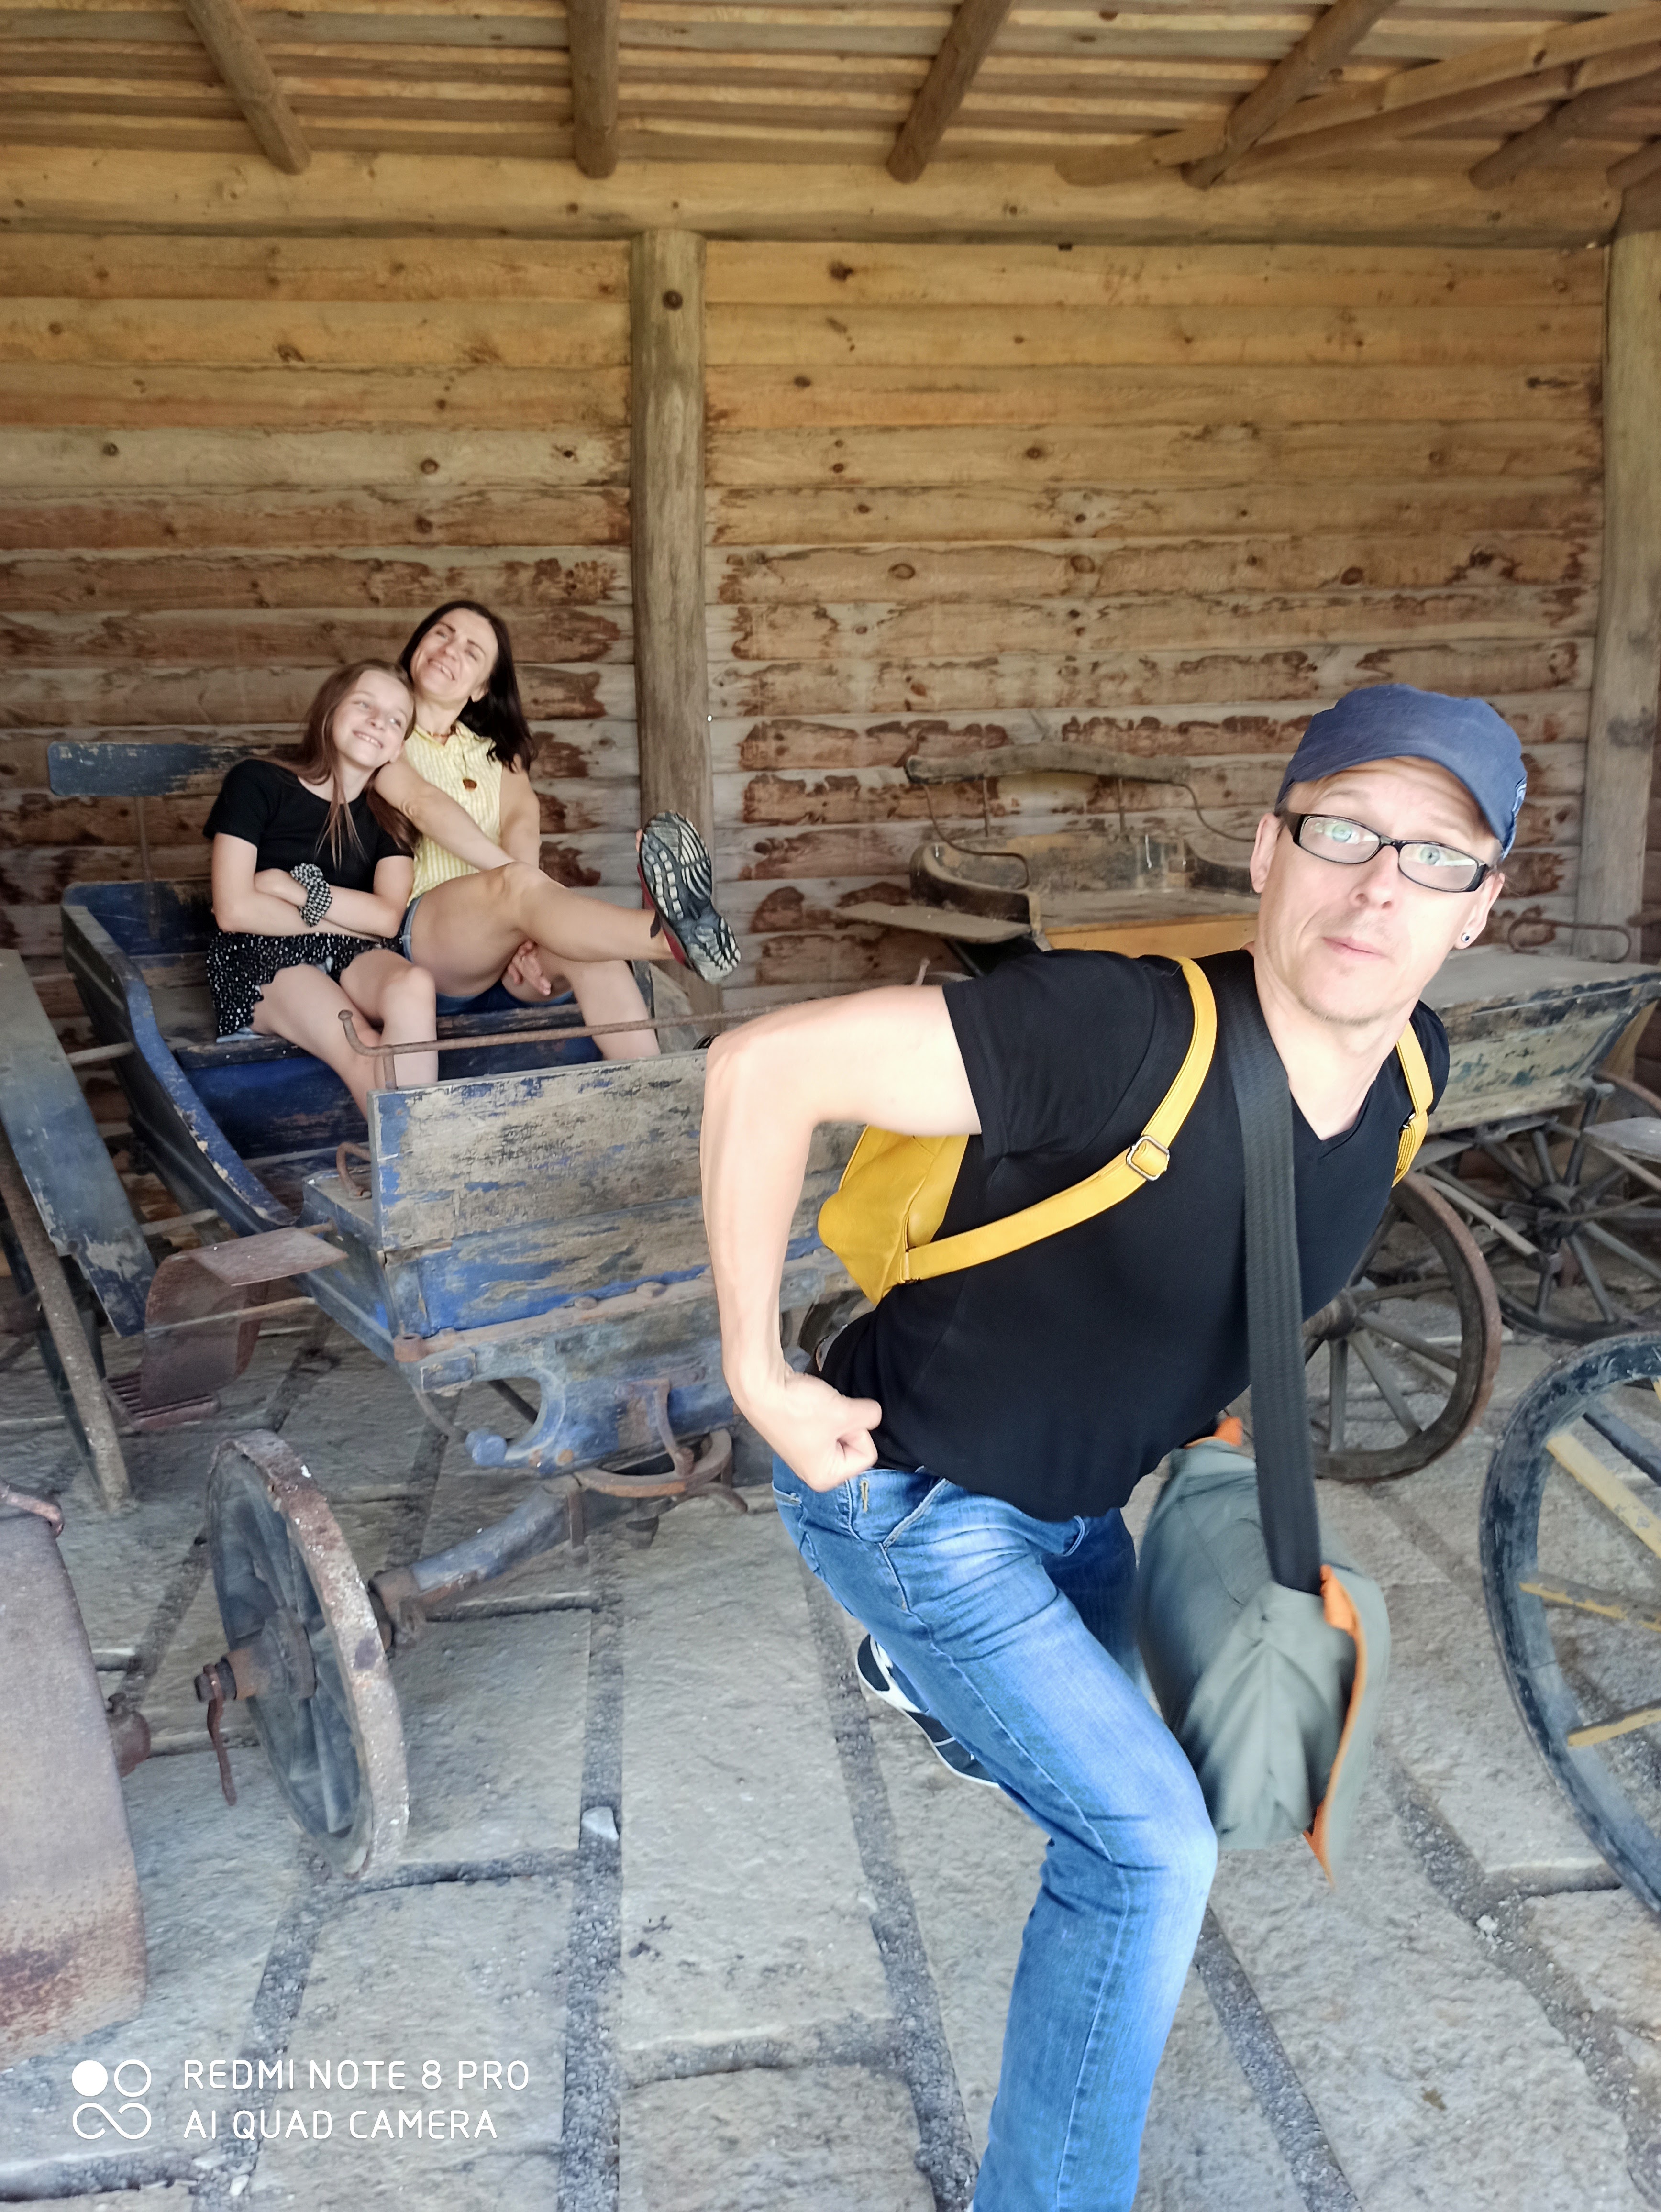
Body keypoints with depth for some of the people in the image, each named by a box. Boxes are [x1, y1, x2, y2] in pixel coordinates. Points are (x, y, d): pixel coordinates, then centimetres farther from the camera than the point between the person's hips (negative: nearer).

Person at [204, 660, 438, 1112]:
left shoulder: (390, 816, 16)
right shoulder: (256, 783, 4)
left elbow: (388, 918, -1)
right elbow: (234, 911, -7)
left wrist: (294, 888, -9)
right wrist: (348, 919, -1)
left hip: (355, 957, 3)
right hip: (261, 957, -3)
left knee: (413, 985, -35)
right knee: (364, 1051, -34)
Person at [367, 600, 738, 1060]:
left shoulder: (494, 750, 25)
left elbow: (523, 819, 3)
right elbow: (422, 802, -9)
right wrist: (525, 880, -26)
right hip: (419, 934, -3)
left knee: (585, 937, -31)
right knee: (517, 884, -35)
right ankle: (675, 935, -61)